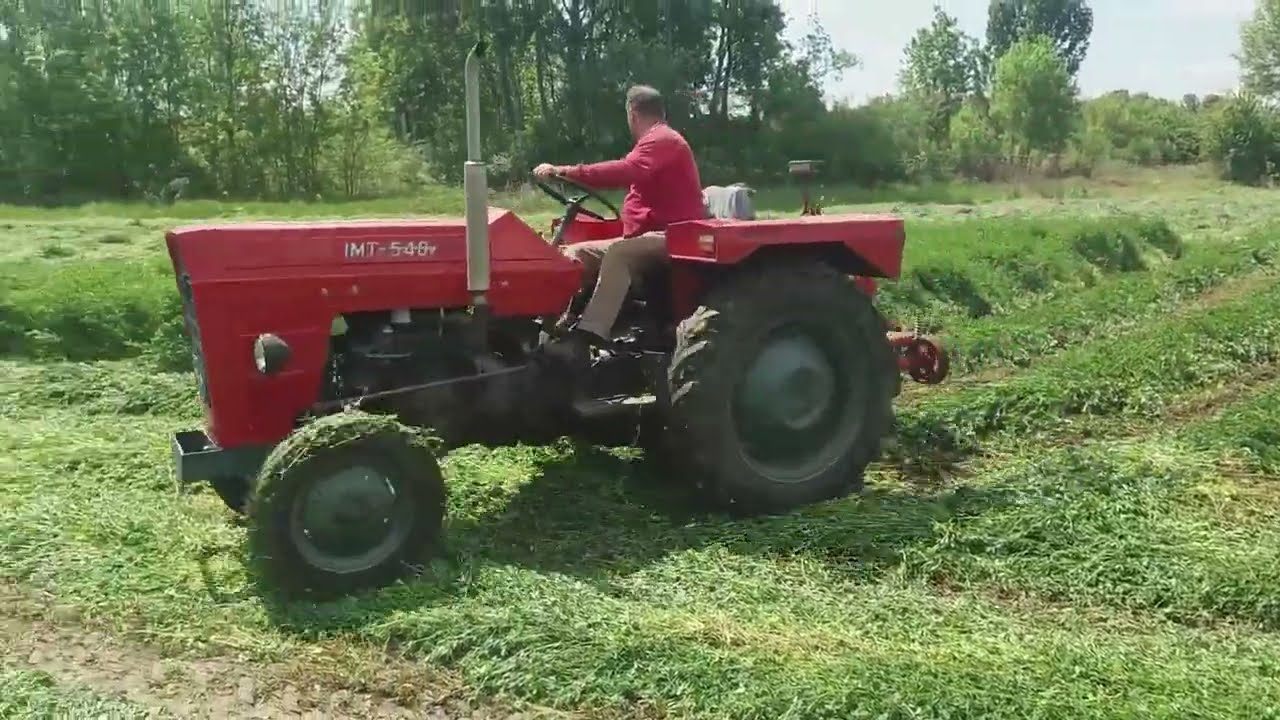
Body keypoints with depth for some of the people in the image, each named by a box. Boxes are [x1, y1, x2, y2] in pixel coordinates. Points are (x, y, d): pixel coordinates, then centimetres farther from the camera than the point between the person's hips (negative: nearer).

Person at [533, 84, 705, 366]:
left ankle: (583, 338, -48)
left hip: (671, 237, -11)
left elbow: (627, 171, -30)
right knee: (575, 254, 0)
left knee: (619, 254, -38)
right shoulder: (657, 142, 24)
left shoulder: (662, 140, -12)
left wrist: (565, 171, -32)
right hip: (649, 236, 11)